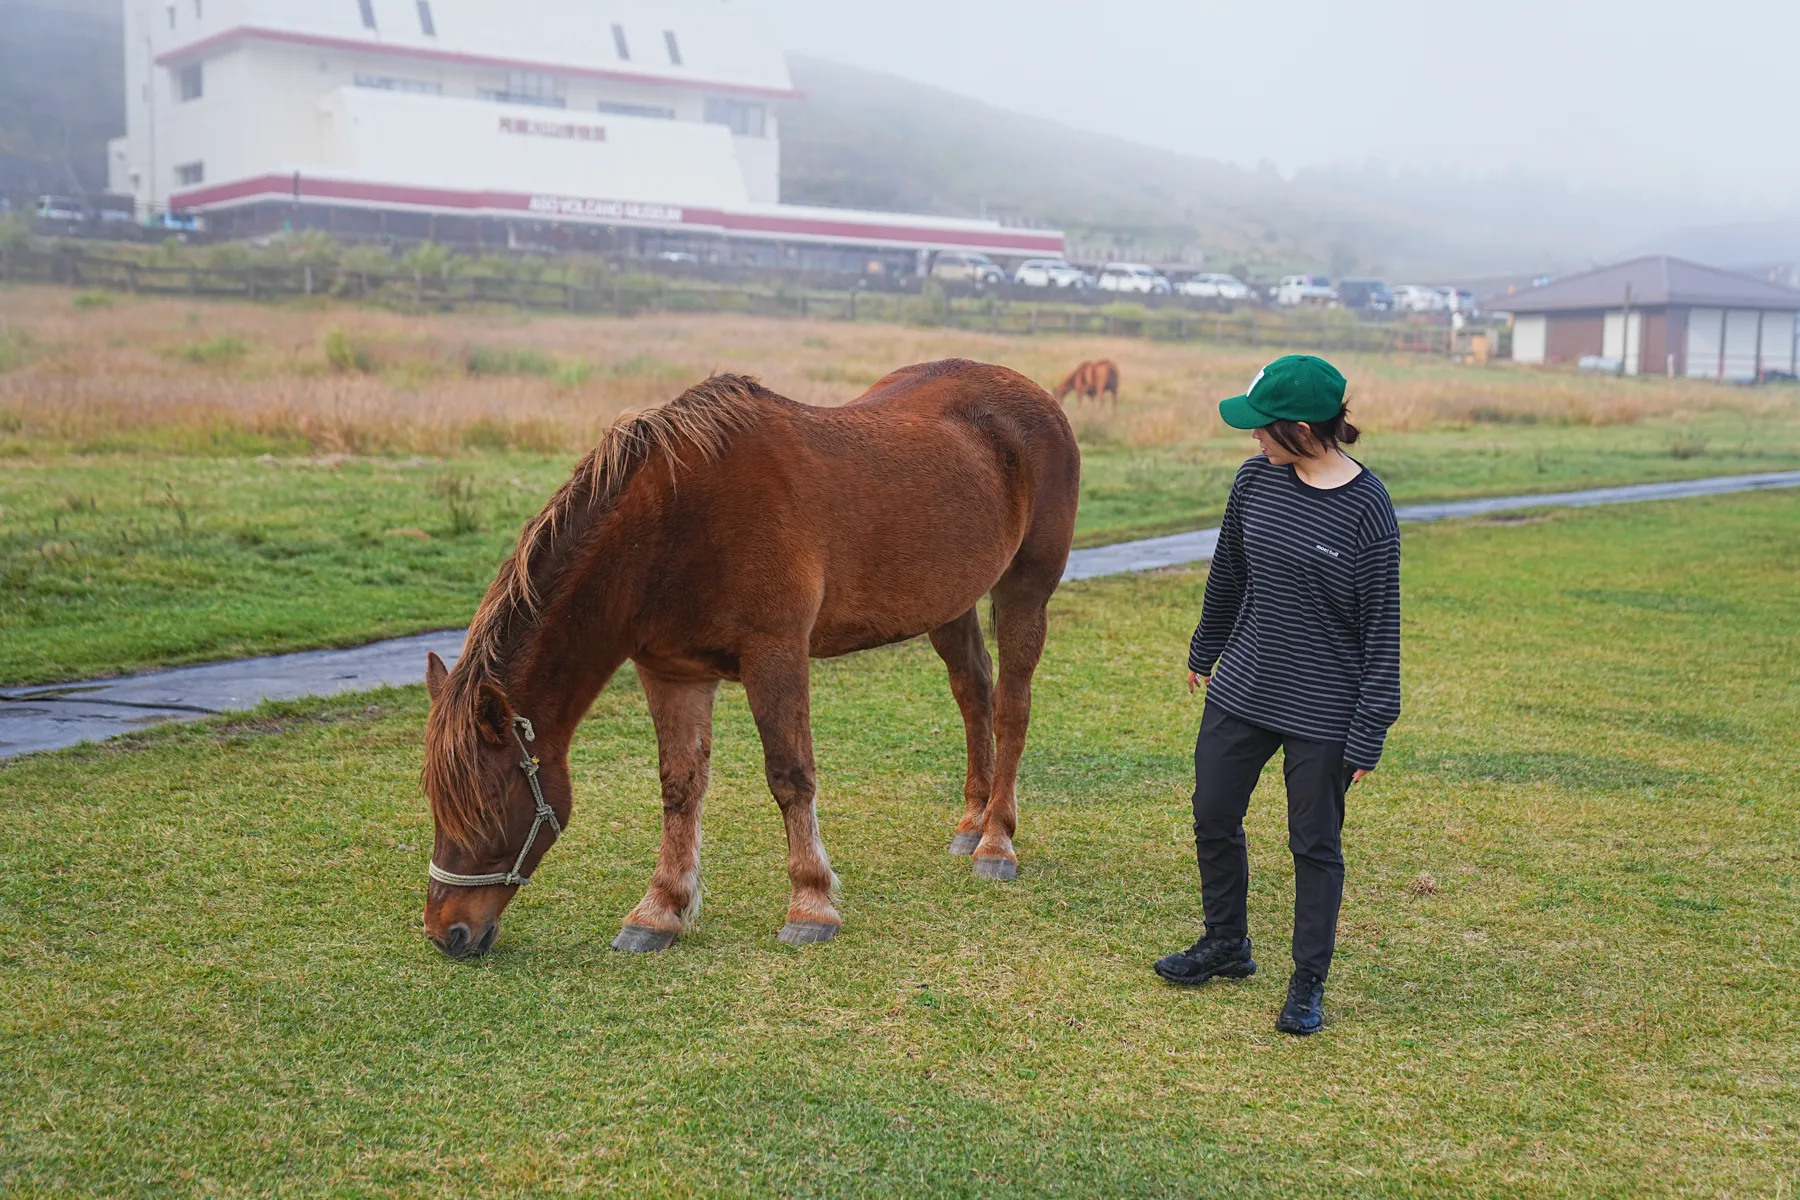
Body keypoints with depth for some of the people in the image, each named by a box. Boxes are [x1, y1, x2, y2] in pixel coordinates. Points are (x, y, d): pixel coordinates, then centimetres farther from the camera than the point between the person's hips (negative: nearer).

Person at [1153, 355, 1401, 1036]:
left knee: (1315, 846, 6)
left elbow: (1382, 630, -13)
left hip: (1323, 713, -6)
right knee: (1213, 819, 14)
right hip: (1241, 691, 6)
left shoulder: (1368, 511, -17)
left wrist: (1369, 735, -13)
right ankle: (1227, 947, 36)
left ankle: (1309, 984, 22)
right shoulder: (1257, 479, -2)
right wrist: (1204, 652, 24)